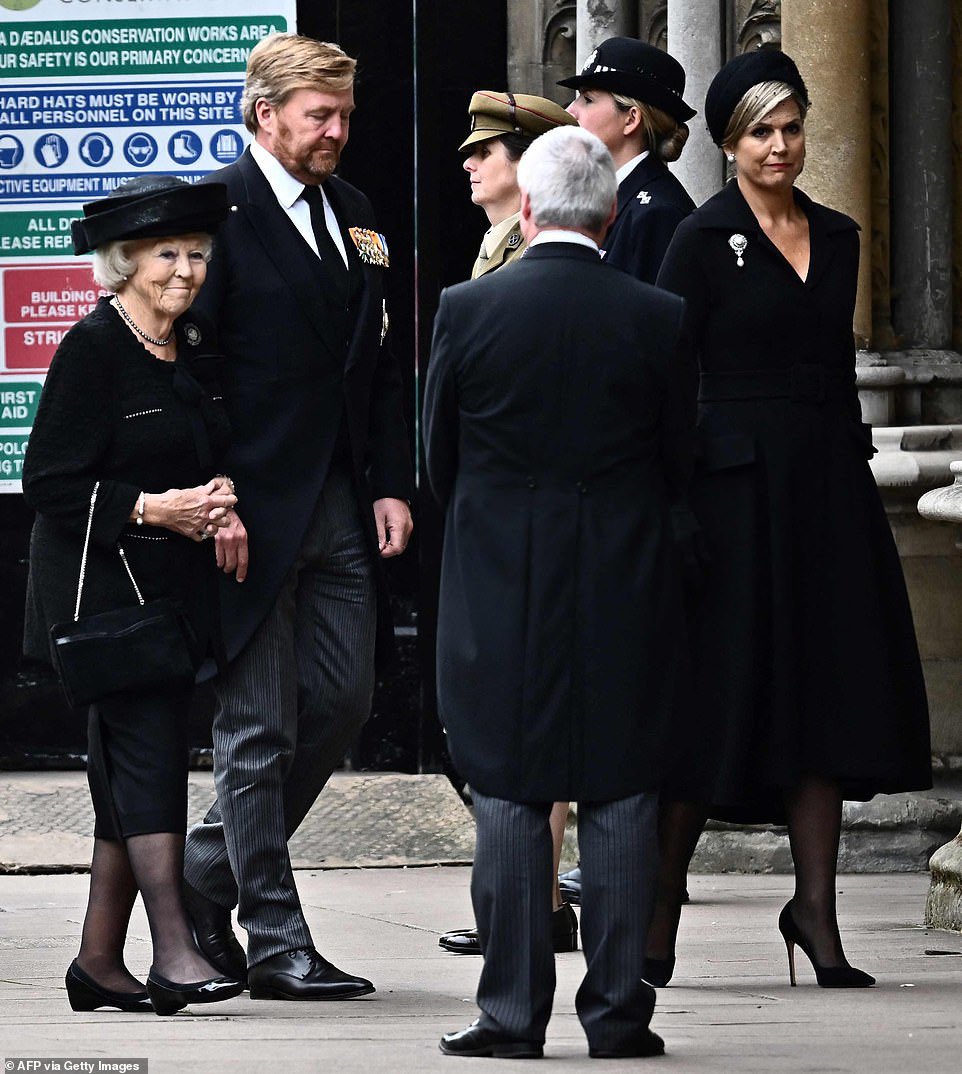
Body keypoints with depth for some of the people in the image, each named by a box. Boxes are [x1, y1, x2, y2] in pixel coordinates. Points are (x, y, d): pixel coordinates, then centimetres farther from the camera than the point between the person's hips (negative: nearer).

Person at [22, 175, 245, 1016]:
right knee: (147, 751, -14)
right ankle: (174, 951, -17)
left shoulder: (196, 348, 11)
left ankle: (100, 960, 12)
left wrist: (216, 504, 1)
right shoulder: (92, 349, -11)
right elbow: (50, 483, -13)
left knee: (132, 767, 8)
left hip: (174, 585, 8)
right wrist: (152, 508, -19)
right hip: (104, 582, -8)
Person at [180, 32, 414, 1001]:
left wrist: (390, 482, 8)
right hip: (254, 511, -8)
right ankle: (275, 943, 3)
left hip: (339, 506, 8)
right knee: (258, 730, -2)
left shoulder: (352, 214, 15)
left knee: (342, 699, 8)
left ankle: (207, 872, 24)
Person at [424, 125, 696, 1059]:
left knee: (508, 800, 4)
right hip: (626, 592, 1)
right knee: (621, 798, 6)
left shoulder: (467, 309, -6)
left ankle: (512, 1010, 4)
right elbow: (680, 465, 5)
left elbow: (439, 458, 4)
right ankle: (617, 1010, 7)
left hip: (501, 592, -1)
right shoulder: (659, 319, -4)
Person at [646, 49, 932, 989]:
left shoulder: (836, 237, 13)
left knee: (830, 690, 3)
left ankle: (815, 904, 8)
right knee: (722, 690, -3)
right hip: (739, 480, -5)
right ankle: (659, 902, 9)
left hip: (829, 484, 5)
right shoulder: (704, 239, -4)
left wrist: (852, 464, 11)